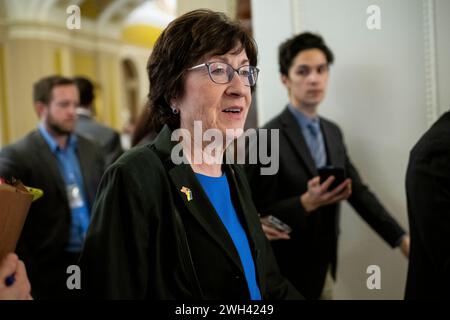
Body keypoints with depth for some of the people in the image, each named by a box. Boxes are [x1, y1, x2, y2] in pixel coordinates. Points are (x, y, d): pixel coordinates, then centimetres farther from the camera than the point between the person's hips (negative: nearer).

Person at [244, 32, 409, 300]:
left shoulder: (333, 132, 7)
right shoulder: (268, 138, -17)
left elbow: (359, 191, 5)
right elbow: (257, 214, -17)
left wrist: (401, 238, -3)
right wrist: (307, 202, -28)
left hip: (325, 268, 7)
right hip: (290, 274, -7)